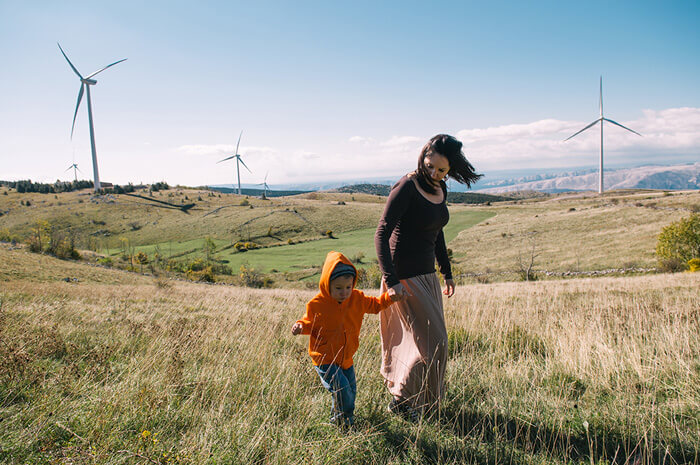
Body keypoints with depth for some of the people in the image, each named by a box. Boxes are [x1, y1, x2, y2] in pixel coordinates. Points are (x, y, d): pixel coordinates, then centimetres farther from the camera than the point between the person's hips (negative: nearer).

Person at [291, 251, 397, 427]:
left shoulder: (357, 298, -4)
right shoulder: (317, 304, -15)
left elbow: (375, 305, 13)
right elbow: (310, 323, 0)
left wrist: (390, 296, 1)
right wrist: (300, 326, -21)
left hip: (346, 358, 5)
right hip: (325, 359, -5)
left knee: (351, 390, 15)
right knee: (342, 390, -14)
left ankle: (342, 417, 40)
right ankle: (342, 422, 11)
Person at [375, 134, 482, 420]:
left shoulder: (440, 190, 6)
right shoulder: (406, 187, -18)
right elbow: (381, 235, -22)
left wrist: (447, 272, 22)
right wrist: (390, 281, -29)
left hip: (427, 275, 8)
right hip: (405, 278, -8)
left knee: (431, 340, 18)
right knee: (432, 343, -2)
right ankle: (401, 401, 17)